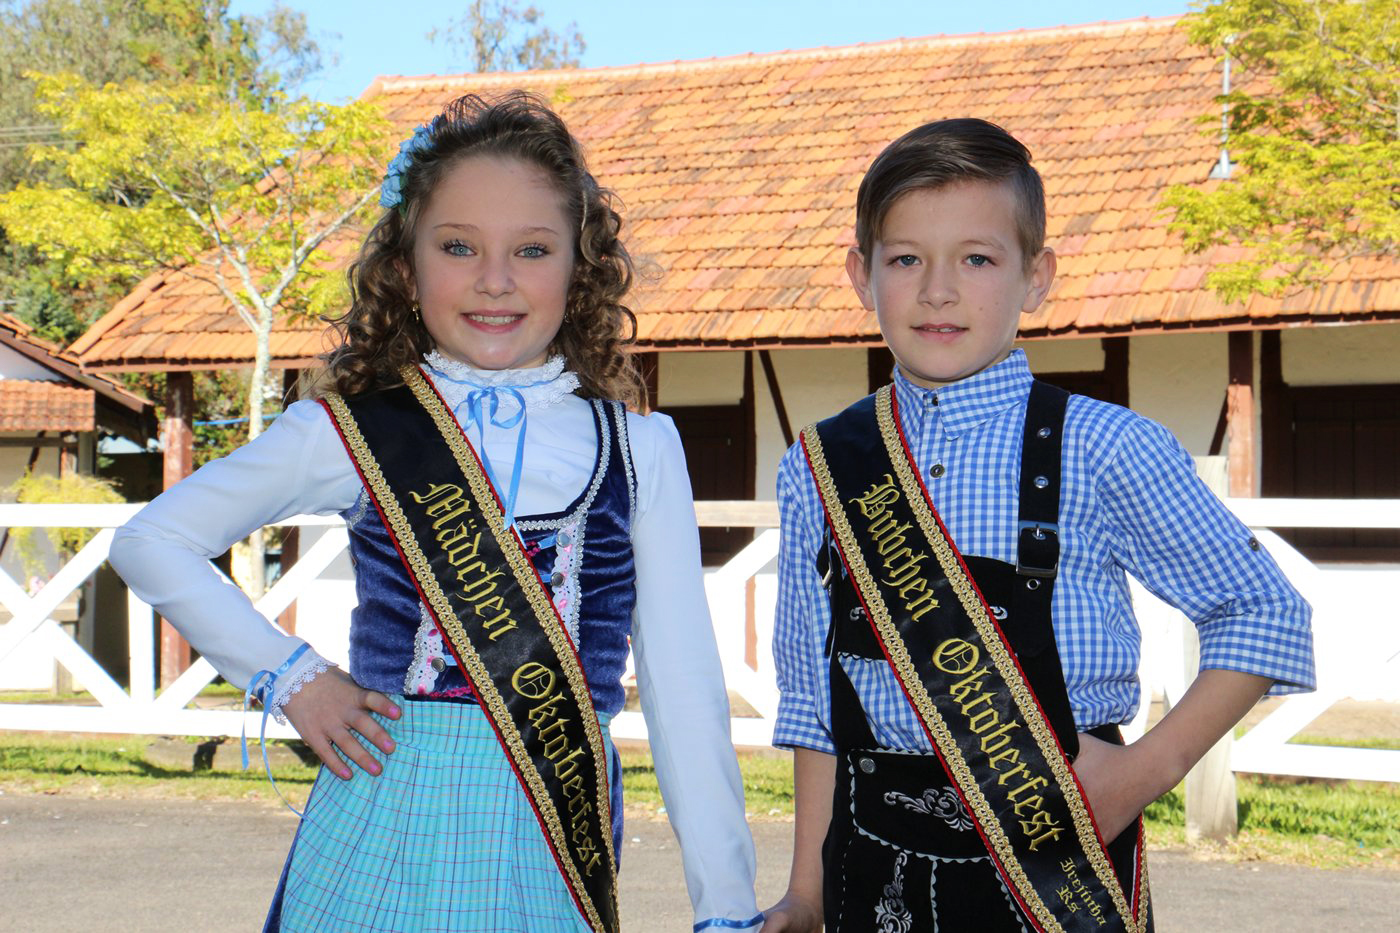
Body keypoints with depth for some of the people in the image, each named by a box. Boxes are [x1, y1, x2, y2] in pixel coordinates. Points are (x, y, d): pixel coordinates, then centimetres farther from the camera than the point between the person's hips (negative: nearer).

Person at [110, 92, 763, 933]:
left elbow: (683, 688, 1)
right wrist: (288, 676, 0)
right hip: (391, 828, -1)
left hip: (559, 846, 1)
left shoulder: (639, 450, 2)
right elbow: (151, 543, 8)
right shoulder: (351, 434, -1)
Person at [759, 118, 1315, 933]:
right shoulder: (819, 469, 4)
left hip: (1061, 862, -2)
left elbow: (1267, 615, 0)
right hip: (878, 863, 3)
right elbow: (813, 701, 9)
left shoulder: (1102, 451, -7)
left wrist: (1149, 769, -8)